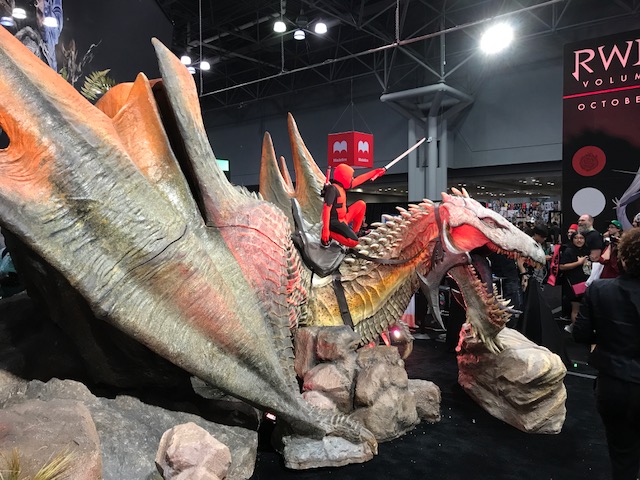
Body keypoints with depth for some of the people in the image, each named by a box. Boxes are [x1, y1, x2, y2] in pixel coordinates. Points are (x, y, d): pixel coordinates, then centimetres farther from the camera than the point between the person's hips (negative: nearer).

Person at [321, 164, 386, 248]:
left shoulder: (342, 186, 5)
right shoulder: (332, 188, -22)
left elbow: (358, 180, 16)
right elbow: (326, 209, -28)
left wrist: (375, 172, 21)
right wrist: (326, 229, -33)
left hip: (343, 218, 10)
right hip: (335, 222, -10)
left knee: (361, 204, 13)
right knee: (353, 242, -21)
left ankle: (355, 231, 16)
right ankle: (328, 234, -8)